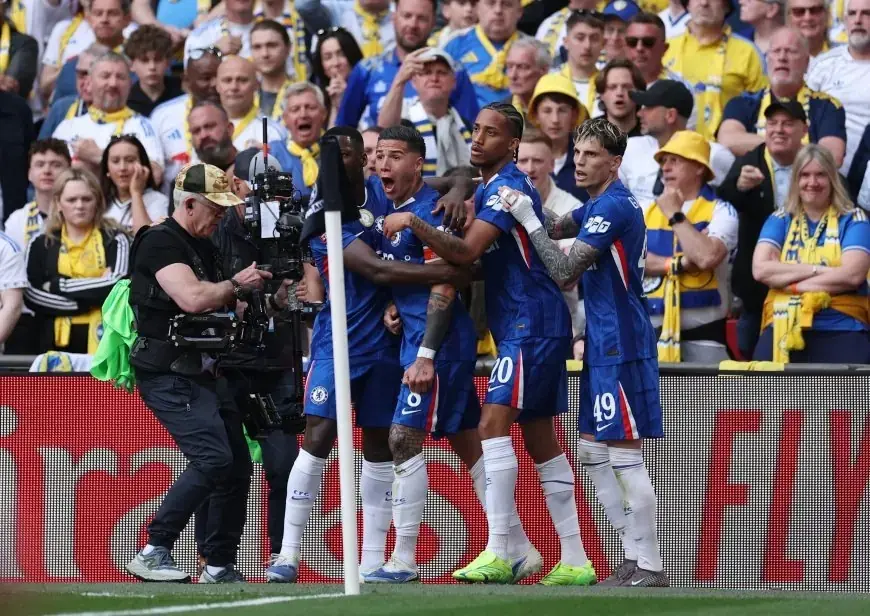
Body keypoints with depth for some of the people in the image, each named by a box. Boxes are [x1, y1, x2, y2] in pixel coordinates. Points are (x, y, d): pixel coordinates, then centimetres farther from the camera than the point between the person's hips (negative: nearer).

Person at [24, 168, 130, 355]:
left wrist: (59, 285, -8)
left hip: (102, 339, -2)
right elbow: (31, 295, -3)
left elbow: (118, 284, -12)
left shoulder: (114, 240, 4)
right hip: (58, 341, 2)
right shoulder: (41, 244, 9)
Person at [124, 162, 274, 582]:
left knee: (237, 466, 9)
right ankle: (153, 554, -20)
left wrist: (265, 301, 5)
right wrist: (236, 284, -10)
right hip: (169, 374, -10)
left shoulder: (202, 247, 18)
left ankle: (218, 567, 16)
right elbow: (192, 298, -26)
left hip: (201, 372, 10)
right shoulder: (161, 242, -12)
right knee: (213, 458, -22)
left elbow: (218, 308, 22)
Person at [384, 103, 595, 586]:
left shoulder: (509, 187, -13)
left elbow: (466, 251, -24)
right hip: (539, 326, 11)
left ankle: (499, 552, -21)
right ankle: (575, 561, 11)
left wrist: (413, 223, -23)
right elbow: (473, 262, 21)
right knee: (540, 438, 10)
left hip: (532, 324, -11)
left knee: (494, 423, -17)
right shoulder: (486, 189, 18)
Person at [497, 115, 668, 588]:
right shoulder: (597, 206, 14)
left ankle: (651, 567, -4)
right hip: (602, 344, 10)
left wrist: (529, 221, -14)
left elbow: (565, 270, -19)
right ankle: (634, 558, 15)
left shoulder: (614, 206, -16)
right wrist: (521, 209, 2)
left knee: (625, 456, -8)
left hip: (621, 345, -10)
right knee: (592, 450, 12)